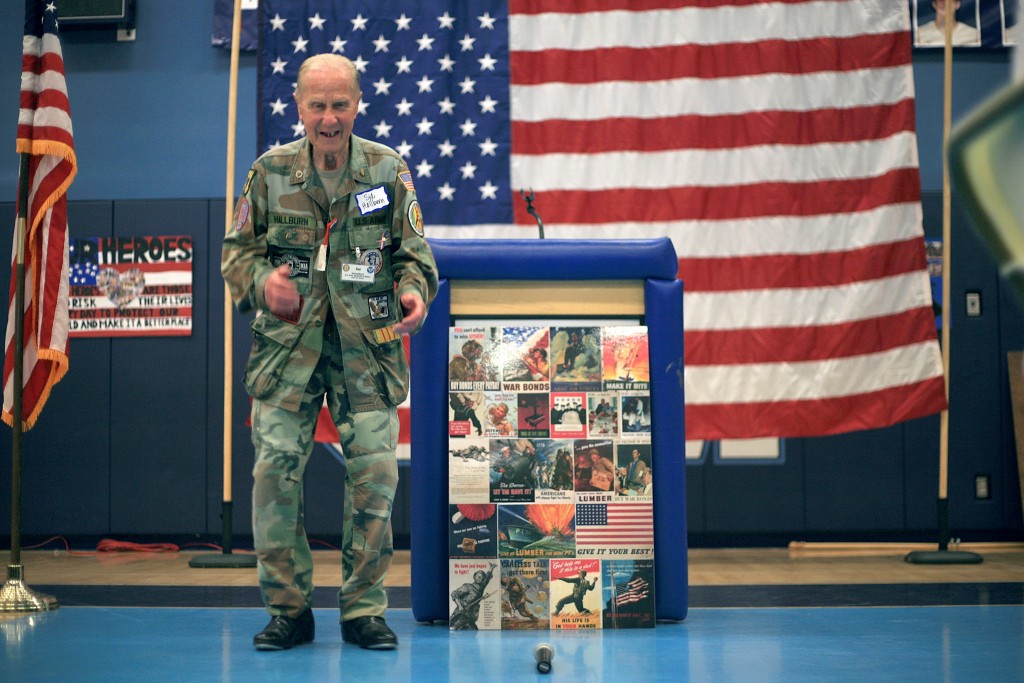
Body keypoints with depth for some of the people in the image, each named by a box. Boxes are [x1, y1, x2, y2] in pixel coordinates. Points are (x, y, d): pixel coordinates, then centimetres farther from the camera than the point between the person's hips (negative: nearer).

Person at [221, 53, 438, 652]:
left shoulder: (388, 170, 5)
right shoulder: (270, 171, 6)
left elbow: (414, 249, 9)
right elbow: (237, 249, 11)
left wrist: (415, 290, -12)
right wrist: (262, 279, -11)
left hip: (367, 344, 0)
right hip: (287, 342, 1)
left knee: (374, 474, -2)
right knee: (276, 471, -2)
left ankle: (364, 609, 12)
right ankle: (288, 608, 12)